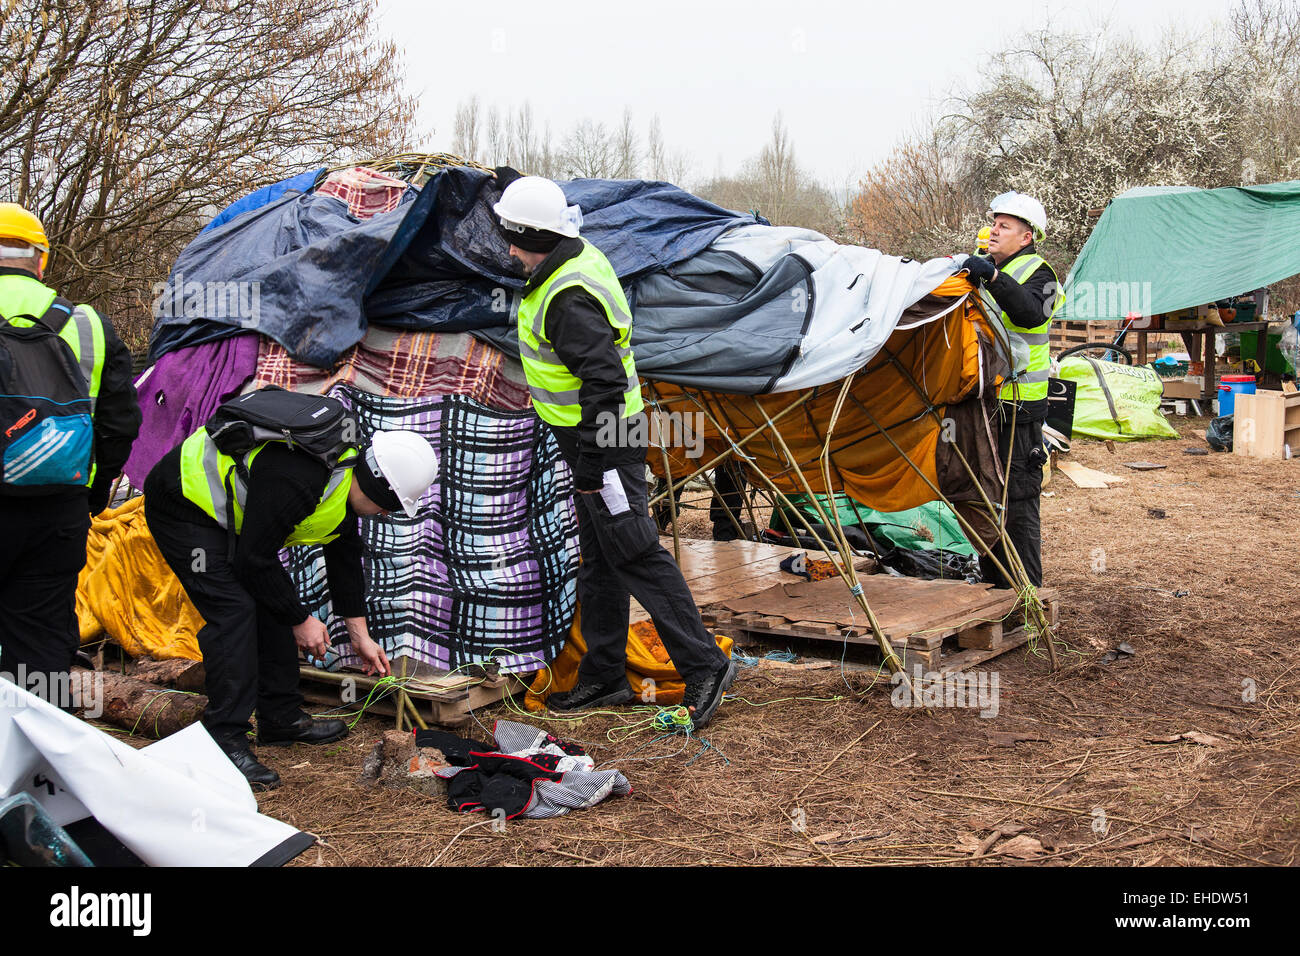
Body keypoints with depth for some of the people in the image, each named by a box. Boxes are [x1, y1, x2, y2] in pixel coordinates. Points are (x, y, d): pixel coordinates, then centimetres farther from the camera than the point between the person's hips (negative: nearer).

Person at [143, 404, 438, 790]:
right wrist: (301, 620, -14)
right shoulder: (295, 483, -34)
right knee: (234, 610, -19)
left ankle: (281, 718, 18)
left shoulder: (345, 479, -3)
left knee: (272, 603, 8)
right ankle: (225, 741, -16)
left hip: (227, 508, 10)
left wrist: (360, 636, 15)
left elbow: (345, 559, 10)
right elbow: (255, 561, -27)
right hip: (181, 507, -10)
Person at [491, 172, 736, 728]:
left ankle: (704, 666, -1)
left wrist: (589, 459, -26)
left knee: (634, 554, -8)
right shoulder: (581, 255, 6)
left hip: (602, 440, -11)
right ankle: (603, 676, 24)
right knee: (598, 558, 15)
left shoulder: (569, 298, -25)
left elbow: (604, 379, -29)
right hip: (597, 433, 11)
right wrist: (516, 185, 43)